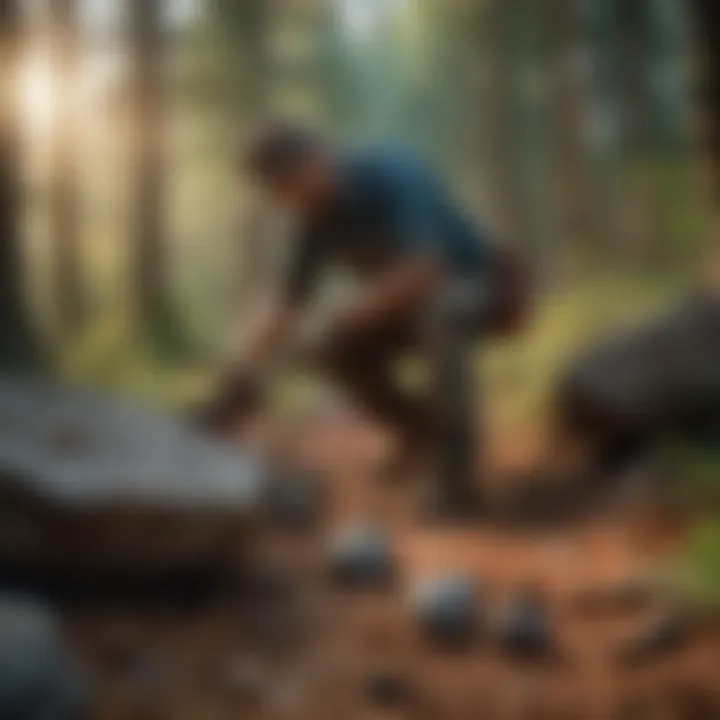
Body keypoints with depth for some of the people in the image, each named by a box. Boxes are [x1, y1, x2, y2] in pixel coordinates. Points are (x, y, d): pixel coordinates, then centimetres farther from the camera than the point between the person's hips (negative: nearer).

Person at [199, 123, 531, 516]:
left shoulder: (391, 173, -29)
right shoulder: (320, 219, -8)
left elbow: (425, 268, -38)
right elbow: (286, 304, -6)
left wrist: (351, 316, -32)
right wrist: (245, 374, -18)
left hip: (482, 286, -7)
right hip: (413, 298, 7)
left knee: (438, 311, -39)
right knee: (332, 352, -8)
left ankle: (455, 466, -32)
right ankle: (422, 429, 11)